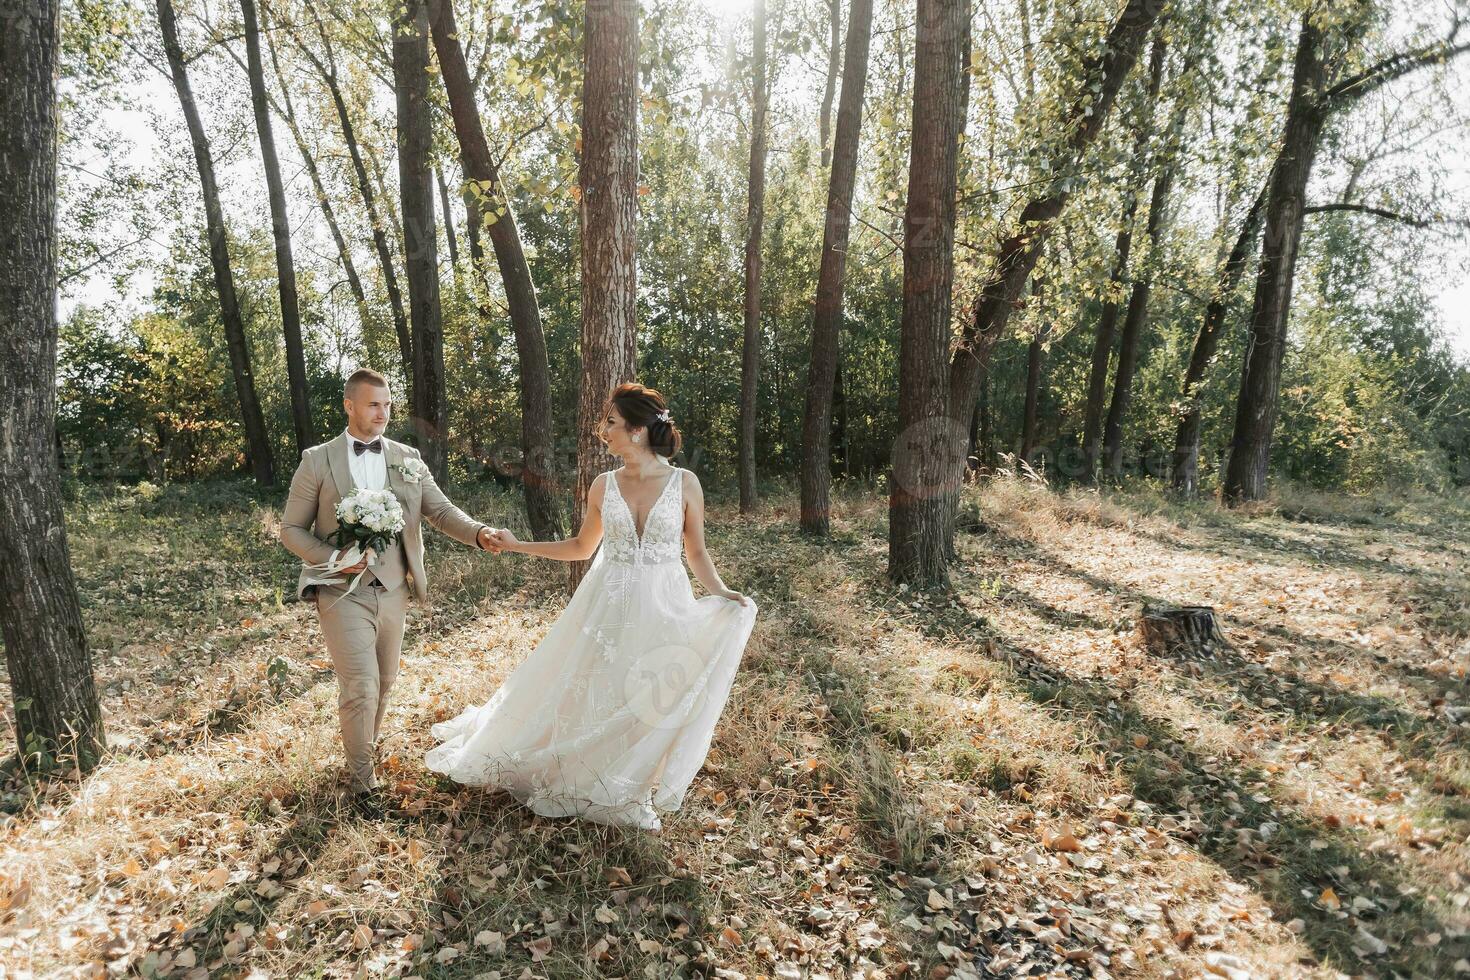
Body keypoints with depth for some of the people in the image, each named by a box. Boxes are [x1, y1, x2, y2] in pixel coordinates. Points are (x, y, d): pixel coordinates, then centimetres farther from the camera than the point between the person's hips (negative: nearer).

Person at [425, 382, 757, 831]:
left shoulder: (684, 483, -7)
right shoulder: (604, 485, 0)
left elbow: (696, 552, 1)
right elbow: (581, 547, 13)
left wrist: (722, 593, -15)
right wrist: (518, 546, 10)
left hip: (663, 608, -2)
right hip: (607, 605, 2)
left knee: (655, 702, 7)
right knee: (592, 695, 10)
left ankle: (636, 794, 31)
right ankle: (586, 783, 36)